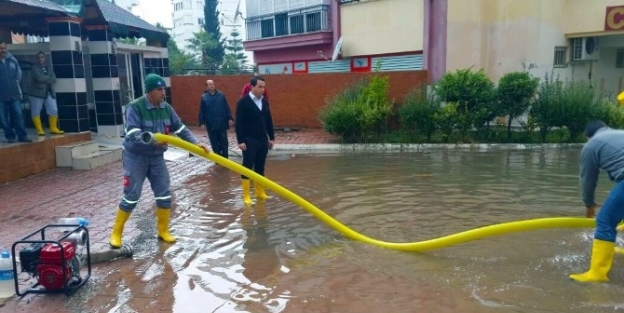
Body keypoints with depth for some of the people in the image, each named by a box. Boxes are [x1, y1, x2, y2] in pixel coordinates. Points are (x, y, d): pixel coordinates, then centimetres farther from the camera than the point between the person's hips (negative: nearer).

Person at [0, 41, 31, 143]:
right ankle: (10, 136, 12)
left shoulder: (12, 59, 4)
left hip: (14, 93, 2)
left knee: (18, 115, -1)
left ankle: (22, 136, 3)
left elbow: (19, 73, 16)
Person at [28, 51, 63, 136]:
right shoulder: (34, 67, -4)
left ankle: (53, 129, 10)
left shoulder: (49, 67, 12)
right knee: (36, 112, -2)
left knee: (53, 110, 1)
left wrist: (45, 79, -15)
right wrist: (48, 77, -5)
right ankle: (39, 130, 4)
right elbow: (39, 78, -20)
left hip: (49, 92, 4)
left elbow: (54, 79, -2)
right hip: (36, 92, -4)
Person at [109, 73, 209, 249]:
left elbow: (180, 128, 2)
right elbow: (133, 135, -28)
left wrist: (195, 143, -9)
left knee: (164, 194, 5)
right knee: (131, 196, -2)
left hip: (156, 157, 5)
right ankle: (116, 233, 16)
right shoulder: (135, 107, -19)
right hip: (136, 157, -5)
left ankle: (163, 231, 20)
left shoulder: (166, 108, -2)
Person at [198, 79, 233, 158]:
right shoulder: (204, 97, 1)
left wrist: (230, 118, -3)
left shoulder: (221, 95, 2)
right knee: (214, 143, 8)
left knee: (224, 142, 4)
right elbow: (201, 111, 1)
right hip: (211, 125, 0)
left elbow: (227, 108, 3)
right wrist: (202, 122, -5)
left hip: (222, 123, 0)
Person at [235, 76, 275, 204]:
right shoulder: (243, 102, -10)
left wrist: (271, 137, 14)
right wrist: (241, 141, -15)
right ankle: (246, 195, 8)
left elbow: (269, 120, 14)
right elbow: (239, 123, -11)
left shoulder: (264, 101, 9)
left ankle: (260, 193, 23)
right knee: (247, 167, 0)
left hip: (263, 140, 6)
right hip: (249, 140, -6)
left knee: (260, 168, 13)